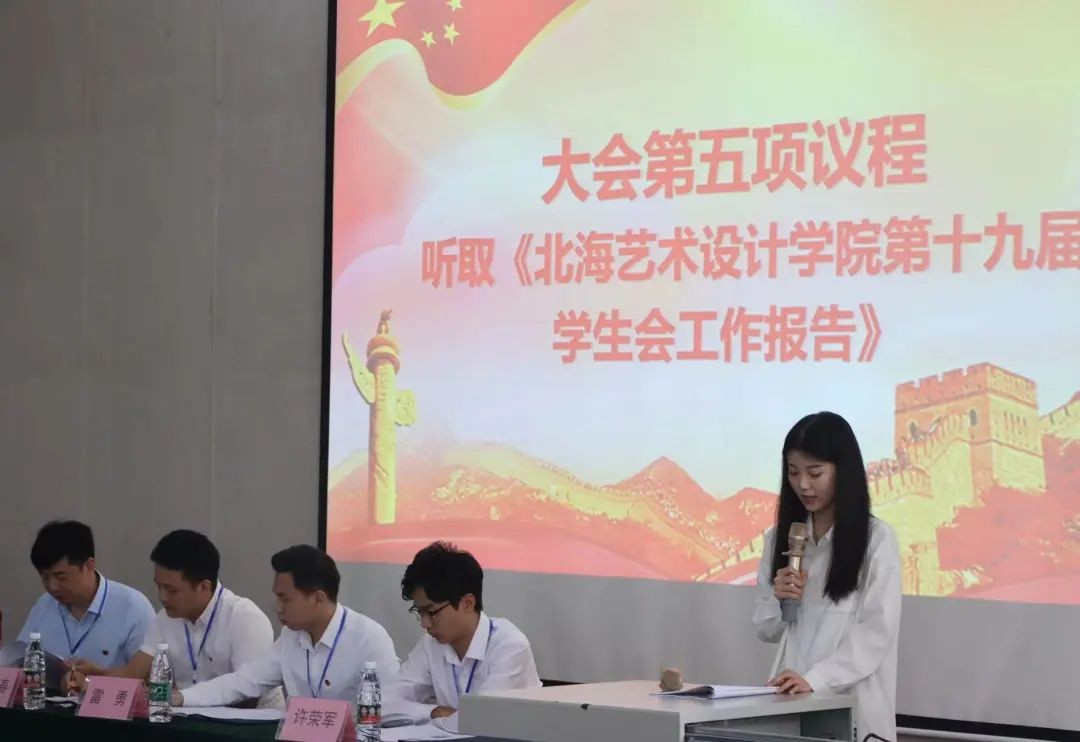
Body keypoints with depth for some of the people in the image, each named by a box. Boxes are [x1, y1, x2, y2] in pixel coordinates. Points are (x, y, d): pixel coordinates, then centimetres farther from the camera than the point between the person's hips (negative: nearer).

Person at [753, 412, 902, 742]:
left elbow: (876, 633, -11)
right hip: (791, 701, 4)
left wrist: (815, 679, -22)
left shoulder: (877, 539, -5)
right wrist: (780, 600, -8)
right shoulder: (781, 537, 10)